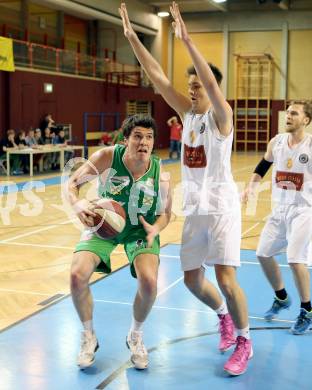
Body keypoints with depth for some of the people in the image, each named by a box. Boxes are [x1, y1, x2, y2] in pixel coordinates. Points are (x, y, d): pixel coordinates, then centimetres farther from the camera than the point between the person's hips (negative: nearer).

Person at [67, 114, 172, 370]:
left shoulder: (160, 176, -21)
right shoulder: (107, 158, -24)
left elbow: (165, 213, -5)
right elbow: (74, 182, -12)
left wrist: (155, 229, -27)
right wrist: (78, 204, -33)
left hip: (140, 229, 0)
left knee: (149, 281, -24)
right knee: (78, 275, -20)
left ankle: (136, 337, 9)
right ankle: (89, 337, 9)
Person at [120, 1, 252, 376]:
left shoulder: (221, 115, -10)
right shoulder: (187, 112, 7)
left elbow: (212, 83, -30)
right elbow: (157, 77, 1)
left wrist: (187, 40, -36)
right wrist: (132, 37, -4)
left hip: (222, 206, -7)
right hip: (194, 208, 7)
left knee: (225, 278, -9)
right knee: (192, 279, 12)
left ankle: (244, 342, 11)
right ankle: (224, 317, 39)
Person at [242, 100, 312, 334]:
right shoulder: (276, 142, 1)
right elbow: (263, 167, 16)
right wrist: (252, 186, 2)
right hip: (280, 209, 6)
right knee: (264, 254, 8)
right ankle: (282, 299, 32)